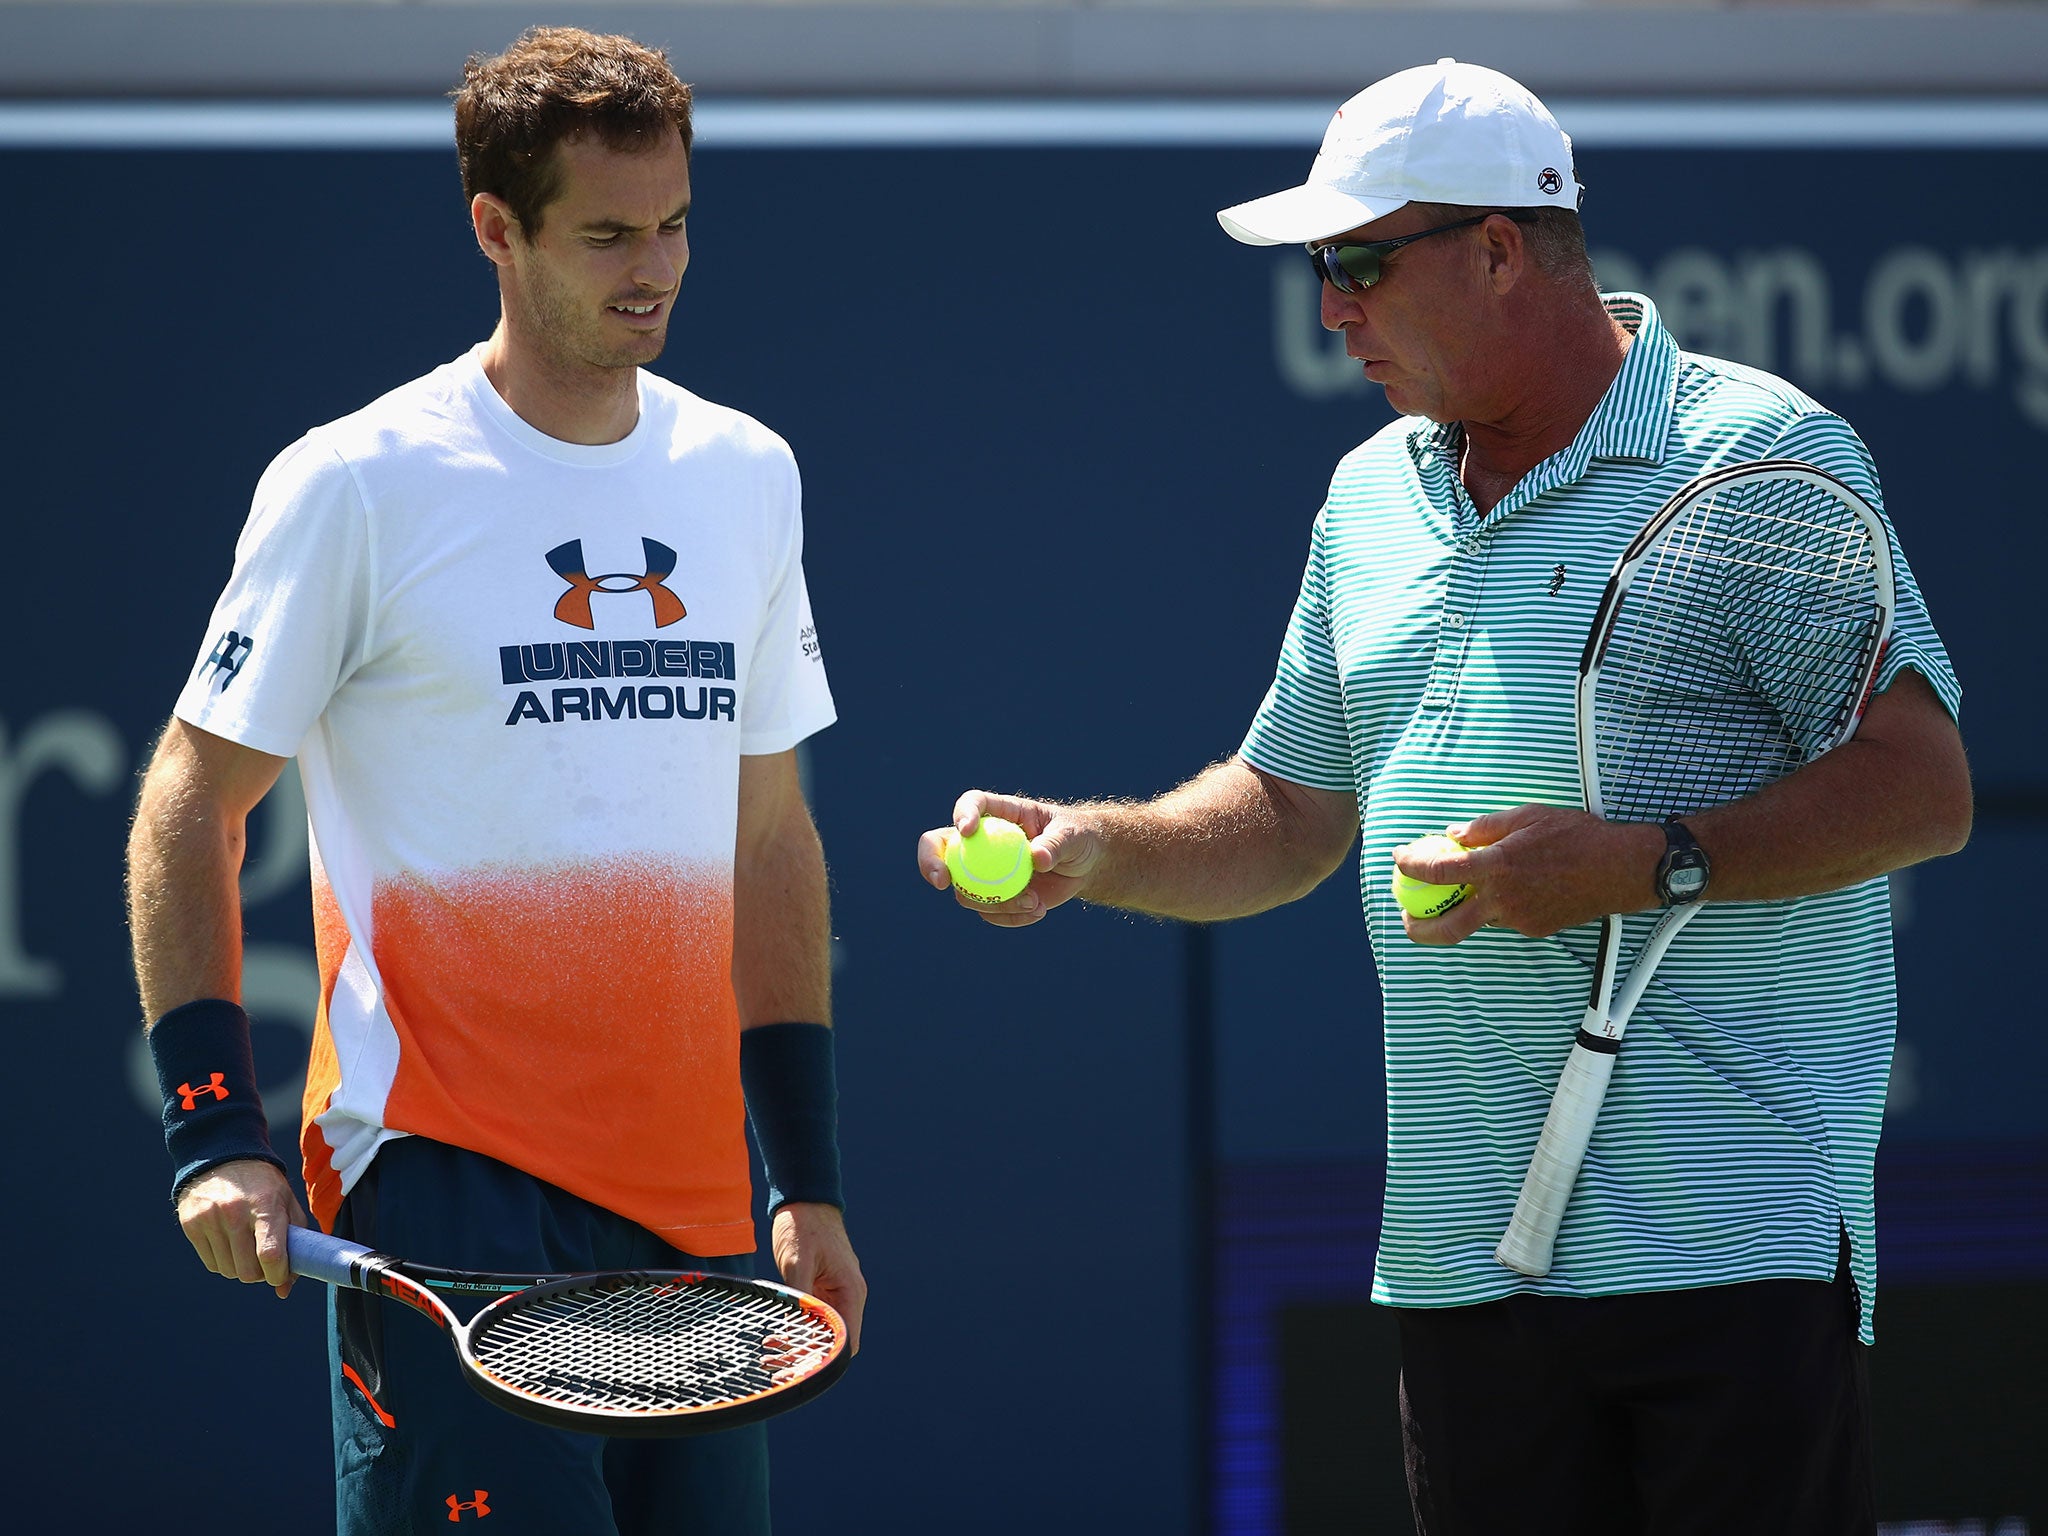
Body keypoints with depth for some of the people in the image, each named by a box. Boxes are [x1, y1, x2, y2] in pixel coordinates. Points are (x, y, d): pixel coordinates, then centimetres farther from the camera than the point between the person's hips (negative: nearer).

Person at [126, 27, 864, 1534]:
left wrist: (812, 1181, 15)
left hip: (691, 1188, 6)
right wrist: (215, 1133, -10)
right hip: (447, 1179, -6)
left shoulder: (747, 476, 12)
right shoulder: (359, 485, -5)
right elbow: (188, 814, -1)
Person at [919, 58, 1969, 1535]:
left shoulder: (1758, 448, -5)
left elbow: (1923, 788, -10)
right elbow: (1290, 815, 26)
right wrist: (1091, 848, 8)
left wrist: (1645, 862, -19)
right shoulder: (1370, 499, 18)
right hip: (1458, 1241, 6)